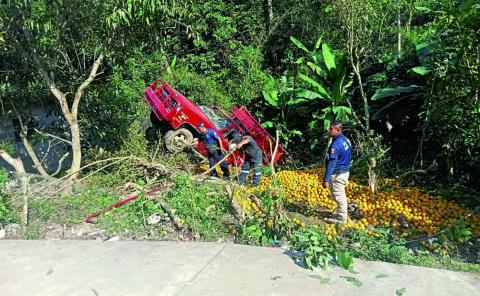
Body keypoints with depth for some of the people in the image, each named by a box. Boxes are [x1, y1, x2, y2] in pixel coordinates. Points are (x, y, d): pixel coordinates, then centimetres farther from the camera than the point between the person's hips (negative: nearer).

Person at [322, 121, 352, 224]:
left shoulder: (336, 144, -24)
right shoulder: (346, 140, 4)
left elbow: (331, 164, -26)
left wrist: (326, 179, -23)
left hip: (338, 174, -9)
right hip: (345, 171, 9)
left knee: (339, 196, 3)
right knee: (341, 195, 22)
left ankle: (341, 219, 15)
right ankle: (341, 214, 36)